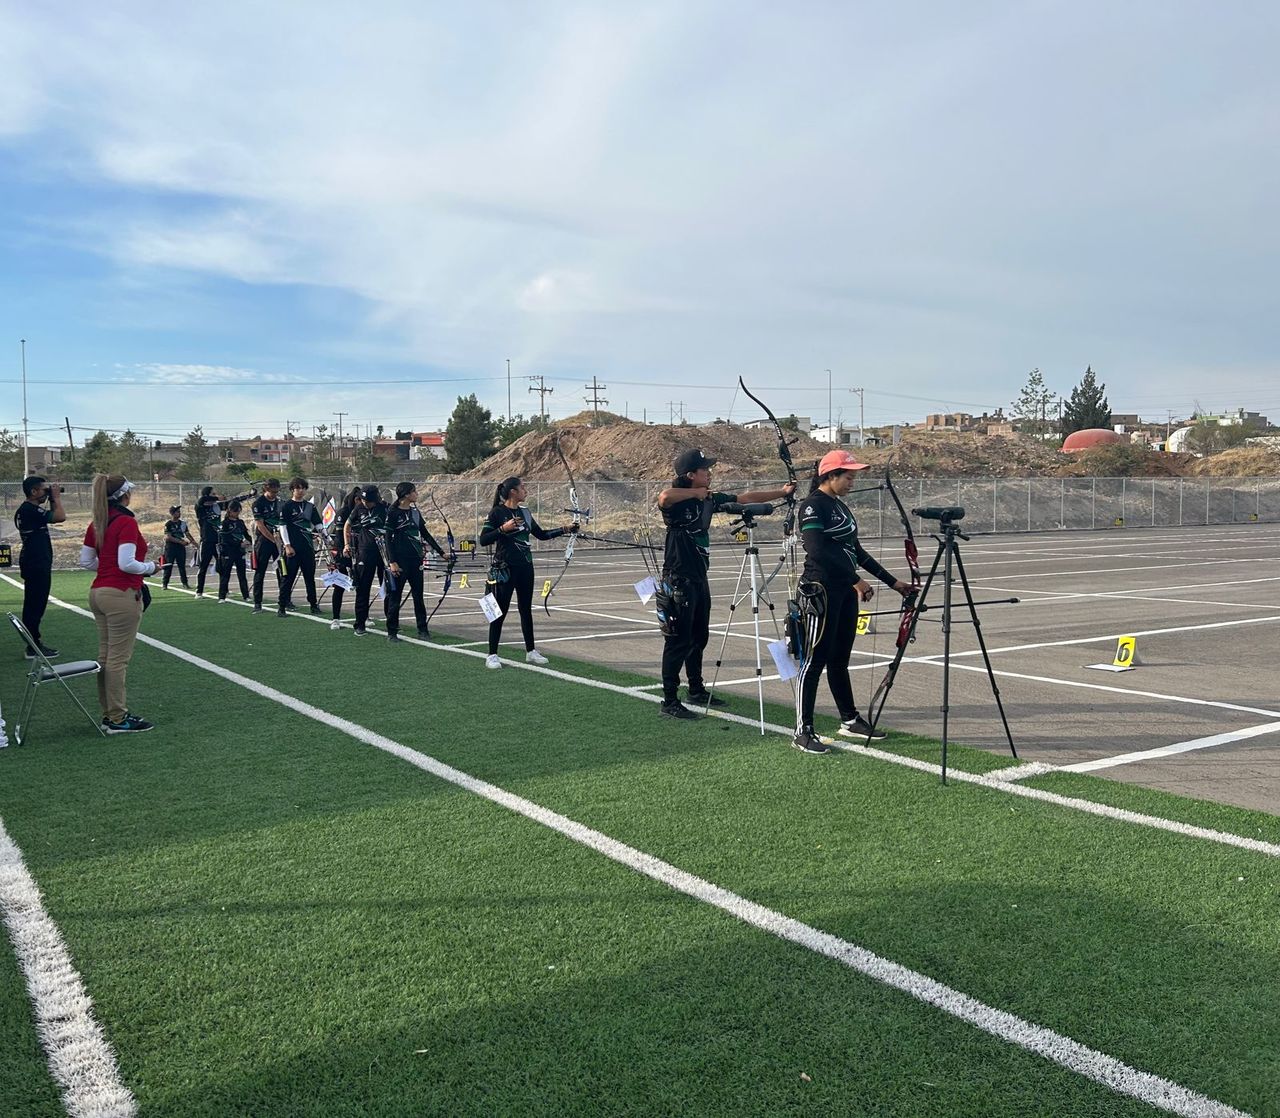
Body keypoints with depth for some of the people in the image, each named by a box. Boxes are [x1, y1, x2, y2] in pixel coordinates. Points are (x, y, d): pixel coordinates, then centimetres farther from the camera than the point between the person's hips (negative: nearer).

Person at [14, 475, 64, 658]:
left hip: (35, 564, 11)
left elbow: (54, 516, 24)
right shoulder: (31, 510, -18)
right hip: (36, 565, -11)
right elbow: (60, 517, -25)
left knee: (34, 604, 16)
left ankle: (35, 642, 25)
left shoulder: (26, 509, 14)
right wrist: (56, 497, -11)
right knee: (35, 605, -7)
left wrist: (53, 499, 12)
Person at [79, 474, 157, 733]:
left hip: (98, 592, 9)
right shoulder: (126, 522, -14)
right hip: (121, 595, -9)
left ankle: (109, 714, 21)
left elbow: (86, 561, 14)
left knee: (105, 655, 13)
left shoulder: (97, 524, 10)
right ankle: (118, 719, 3)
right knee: (119, 657, -3)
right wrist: (150, 567, -4)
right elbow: (126, 563, -21)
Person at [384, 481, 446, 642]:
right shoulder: (393, 513, -7)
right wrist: (392, 562, -15)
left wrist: (440, 552, 18)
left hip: (415, 559, 6)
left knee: (418, 596, 7)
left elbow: (425, 533, 18)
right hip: (400, 561, -5)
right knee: (395, 596, 2)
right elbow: (388, 538, -9)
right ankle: (392, 632, 10)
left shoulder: (415, 512, 11)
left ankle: (422, 630, 13)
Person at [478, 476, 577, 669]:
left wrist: (565, 529, 11)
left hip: (525, 567, 6)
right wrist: (503, 529, -24)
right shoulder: (497, 512, -10)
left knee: (526, 609, 13)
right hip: (504, 569, -6)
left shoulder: (525, 512, 9)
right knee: (500, 611, -2)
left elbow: (542, 534, 17)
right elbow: (483, 540, -13)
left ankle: (530, 651, 23)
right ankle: (492, 655, 7)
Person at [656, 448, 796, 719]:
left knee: (699, 637, 16)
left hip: (699, 578, 8)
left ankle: (697, 690, 30)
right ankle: (669, 701, 0)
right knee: (678, 641, -6)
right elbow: (664, 497, -38)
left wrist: (782, 492, 9)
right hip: (678, 580, -8)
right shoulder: (677, 501, -14)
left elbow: (746, 497, 13)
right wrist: (696, 493, -24)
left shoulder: (710, 499, 9)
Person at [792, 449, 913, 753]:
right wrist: (856, 580, -22)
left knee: (839, 660, 15)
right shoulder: (813, 505, -11)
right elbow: (817, 551, -22)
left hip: (845, 591, 9)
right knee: (815, 660, -6)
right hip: (820, 590, -9)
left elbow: (856, 550, 21)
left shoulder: (840, 506, 17)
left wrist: (891, 581, 20)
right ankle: (803, 731, -2)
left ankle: (850, 721, 24)